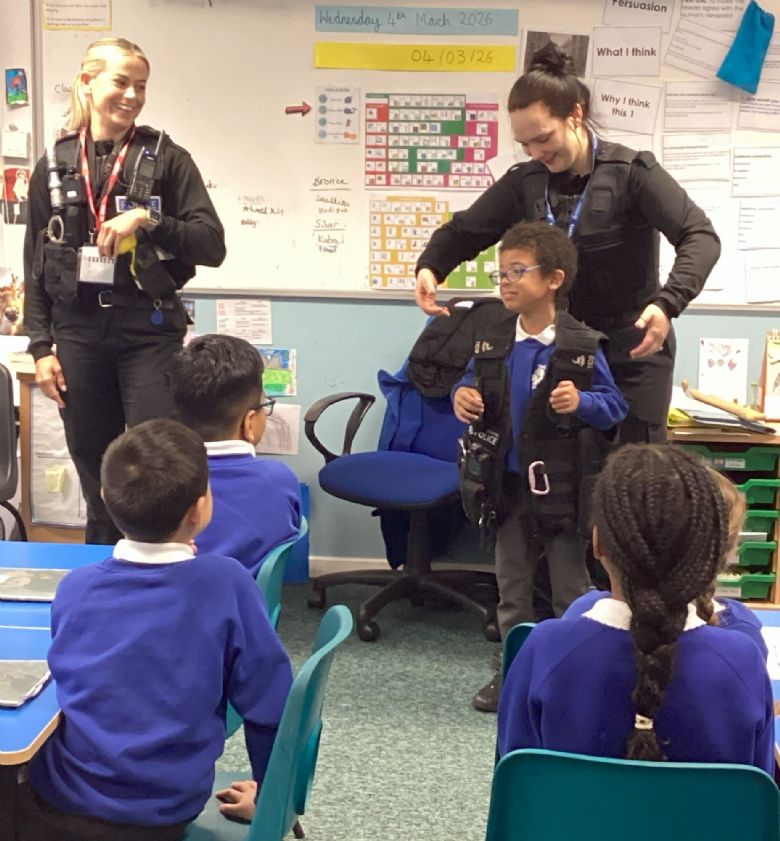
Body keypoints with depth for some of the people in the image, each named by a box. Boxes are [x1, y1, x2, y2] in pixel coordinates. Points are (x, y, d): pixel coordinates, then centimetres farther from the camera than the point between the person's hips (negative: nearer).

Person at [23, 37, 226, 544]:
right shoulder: (55, 165, 7)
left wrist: (148, 219, -20)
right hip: (78, 331, 3)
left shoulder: (166, 159, 0)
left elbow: (212, 246, -6)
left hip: (150, 331, -3)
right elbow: (36, 265, 10)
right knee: (95, 470, 11)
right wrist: (41, 345, 4)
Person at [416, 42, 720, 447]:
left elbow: (700, 237, -19)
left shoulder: (632, 172, -13)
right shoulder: (524, 182, 1)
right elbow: (464, 230, 9)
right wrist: (429, 267, -13)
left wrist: (668, 303, -36)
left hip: (633, 351, -4)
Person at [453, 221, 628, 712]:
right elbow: (473, 385, 15)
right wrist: (463, 396, -7)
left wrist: (582, 402, -28)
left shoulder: (582, 346, -12)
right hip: (510, 484, 5)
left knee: (571, 591, 9)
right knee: (512, 587, 16)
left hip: (563, 487, -4)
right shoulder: (493, 343, 1)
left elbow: (616, 408, -9)